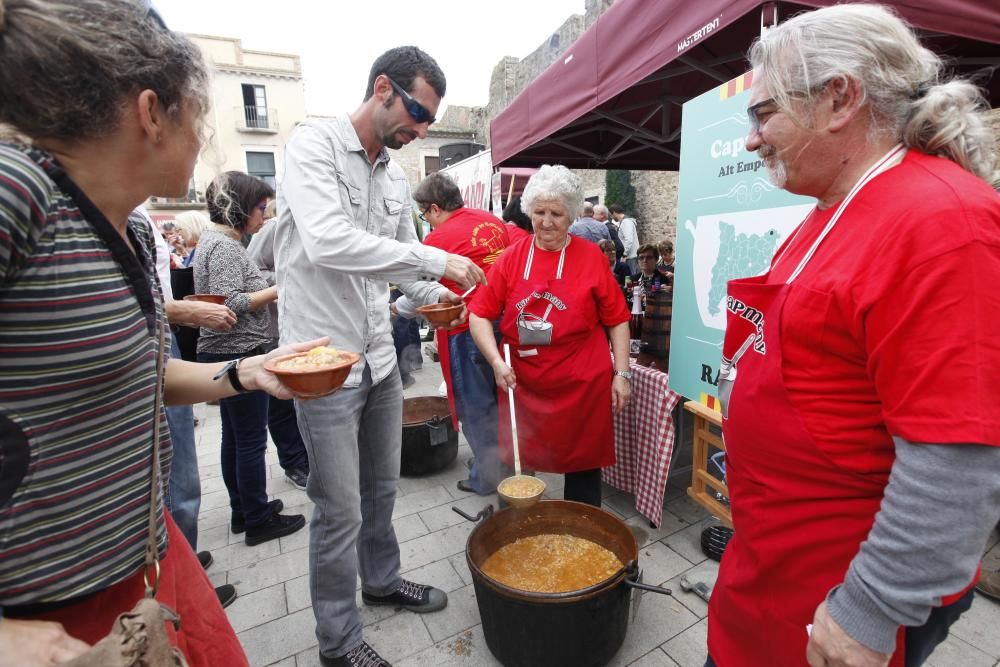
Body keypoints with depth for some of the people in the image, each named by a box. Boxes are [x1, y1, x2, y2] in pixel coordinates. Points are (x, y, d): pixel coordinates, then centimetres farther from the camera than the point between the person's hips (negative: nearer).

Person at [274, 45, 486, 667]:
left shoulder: (396, 178, 12)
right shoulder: (314, 143, -10)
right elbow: (328, 243, -27)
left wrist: (433, 295, -1)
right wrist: (438, 260, -24)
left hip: (381, 357, 7)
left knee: (382, 487, 21)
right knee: (340, 510, 5)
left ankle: (382, 579, 45)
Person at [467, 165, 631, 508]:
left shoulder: (591, 257, -1)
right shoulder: (511, 259, 2)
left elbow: (617, 319, 2)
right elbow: (480, 315, 1)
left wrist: (622, 374, -1)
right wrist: (496, 361, -12)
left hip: (582, 387, -1)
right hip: (522, 387, 2)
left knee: (583, 465, 12)